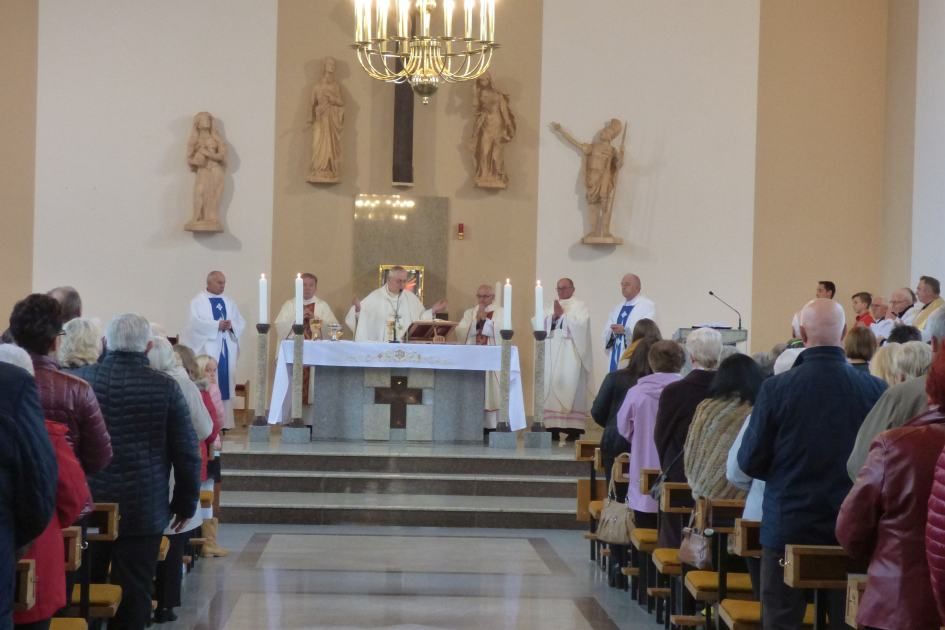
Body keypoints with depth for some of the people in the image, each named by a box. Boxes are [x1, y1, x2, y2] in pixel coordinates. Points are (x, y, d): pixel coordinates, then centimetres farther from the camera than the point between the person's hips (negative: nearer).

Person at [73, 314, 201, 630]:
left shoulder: (80, 378, -1)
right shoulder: (165, 387, -7)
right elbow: (187, 451, -3)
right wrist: (185, 503, 7)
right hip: (143, 509, -2)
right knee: (132, 595, 3)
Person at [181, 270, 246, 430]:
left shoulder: (229, 302, 16)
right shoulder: (198, 302, 0)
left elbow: (241, 323, 10)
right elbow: (195, 323, -14)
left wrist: (231, 325, -12)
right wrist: (217, 325, -21)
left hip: (226, 349, 5)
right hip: (207, 349, -5)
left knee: (225, 384, 3)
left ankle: (224, 421, 6)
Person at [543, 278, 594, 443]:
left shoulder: (580, 306, 5)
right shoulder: (550, 308, 21)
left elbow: (580, 324, -12)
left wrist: (562, 314, -7)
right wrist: (554, 316, -7)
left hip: (570, 354, -5)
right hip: (552, 354, 5)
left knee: (570, 388, -10)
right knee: (551, 387, -2)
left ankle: (573, 429, -10)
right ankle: (553, 427, 0)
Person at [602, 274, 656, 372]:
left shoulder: (647, 305, 1)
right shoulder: (618, 308, 21)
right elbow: (606, 331, 13)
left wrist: (625, 330, -18)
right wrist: (613, 331, -9)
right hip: (616, 357, 6)